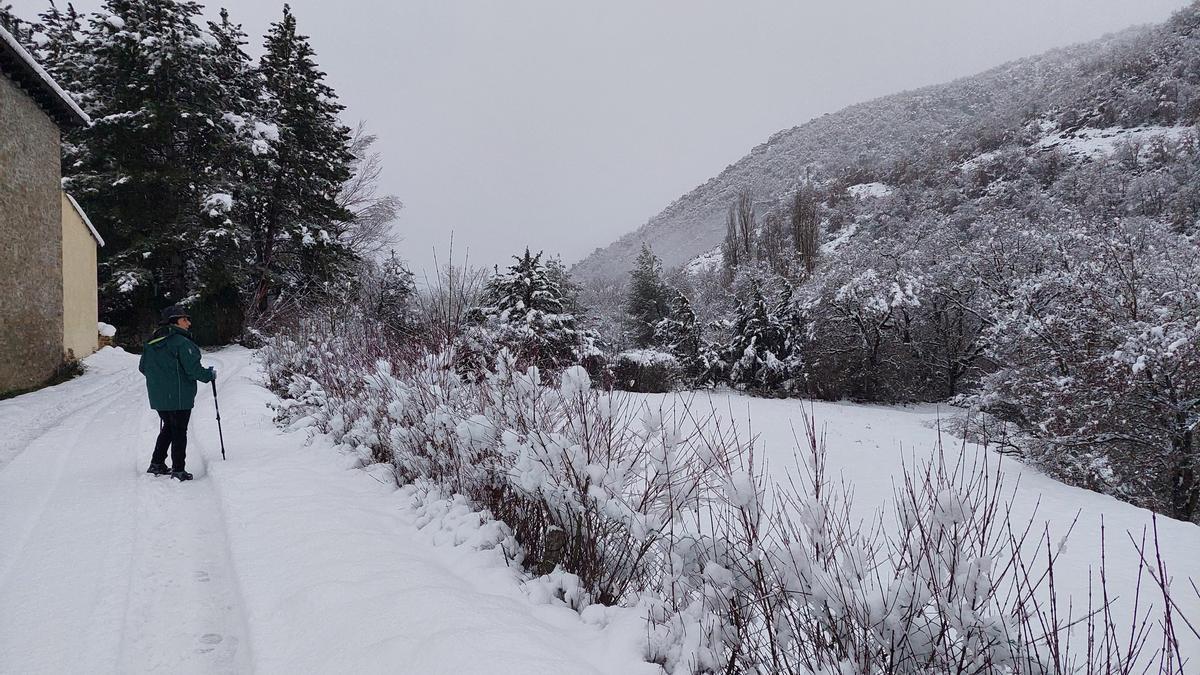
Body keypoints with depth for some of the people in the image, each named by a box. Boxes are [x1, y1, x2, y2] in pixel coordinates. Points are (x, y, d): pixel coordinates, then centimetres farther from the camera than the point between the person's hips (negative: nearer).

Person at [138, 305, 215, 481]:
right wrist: (210, 374, -2)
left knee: (168, 428, 22)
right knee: (179, 431, 2)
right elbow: (193, 369, -19)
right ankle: (178, 470, 4)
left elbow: (143, 367, 15)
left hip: (157, 397, 7)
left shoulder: (151, 343, 8)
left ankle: (157, 464, 26)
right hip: (179, 397, -7)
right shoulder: (181, 342, -17)